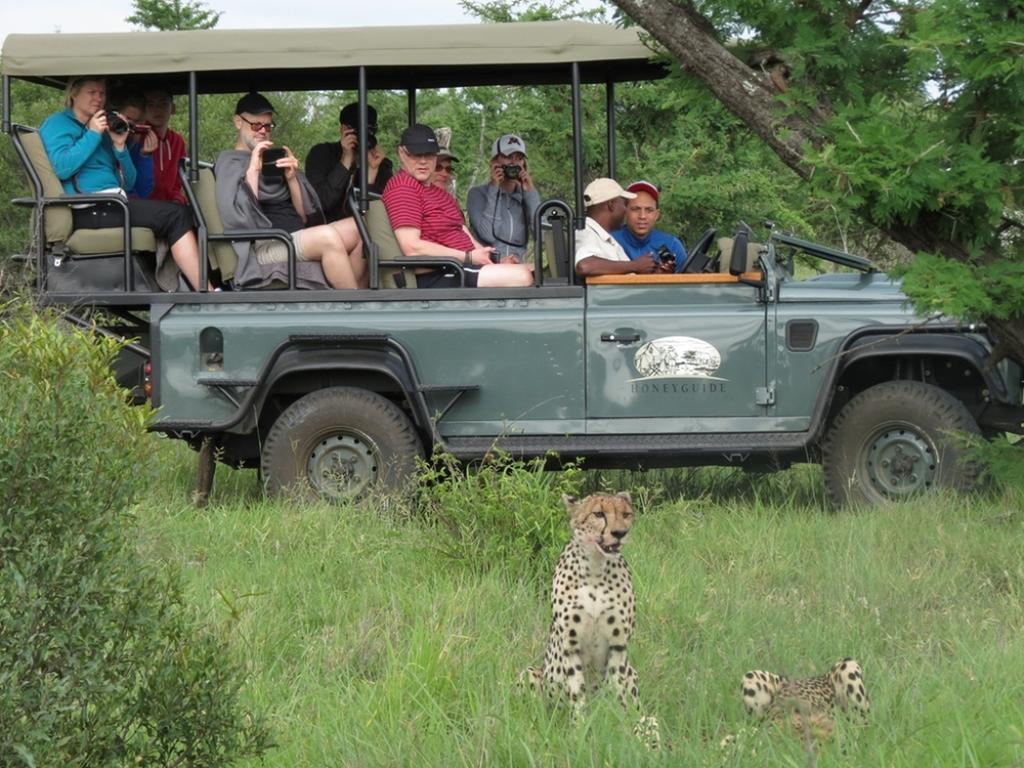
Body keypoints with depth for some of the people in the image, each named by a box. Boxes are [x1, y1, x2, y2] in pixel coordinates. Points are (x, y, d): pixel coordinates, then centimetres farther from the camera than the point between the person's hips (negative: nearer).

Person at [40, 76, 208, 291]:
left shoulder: (103, 132, 26)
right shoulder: (57, 124, 6)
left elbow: (128, 183, 19)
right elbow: (62, 167, -14)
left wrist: (120, 146, 4)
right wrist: (92, 135, -7)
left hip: (115, 203, 7)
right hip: (89, 210, -7)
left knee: (178, 216, -16)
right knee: (175, 216, -21)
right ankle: (207, 294, -27)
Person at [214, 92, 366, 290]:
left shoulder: (274, 160, 23)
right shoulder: (228, 161, 7)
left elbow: (305, 216, 15)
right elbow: (238, 217, -10)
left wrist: (292, 178, 0)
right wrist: (253, 171, -12)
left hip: (300, 240, 7)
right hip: (263, 248, -7)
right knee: (328, 237, -30)